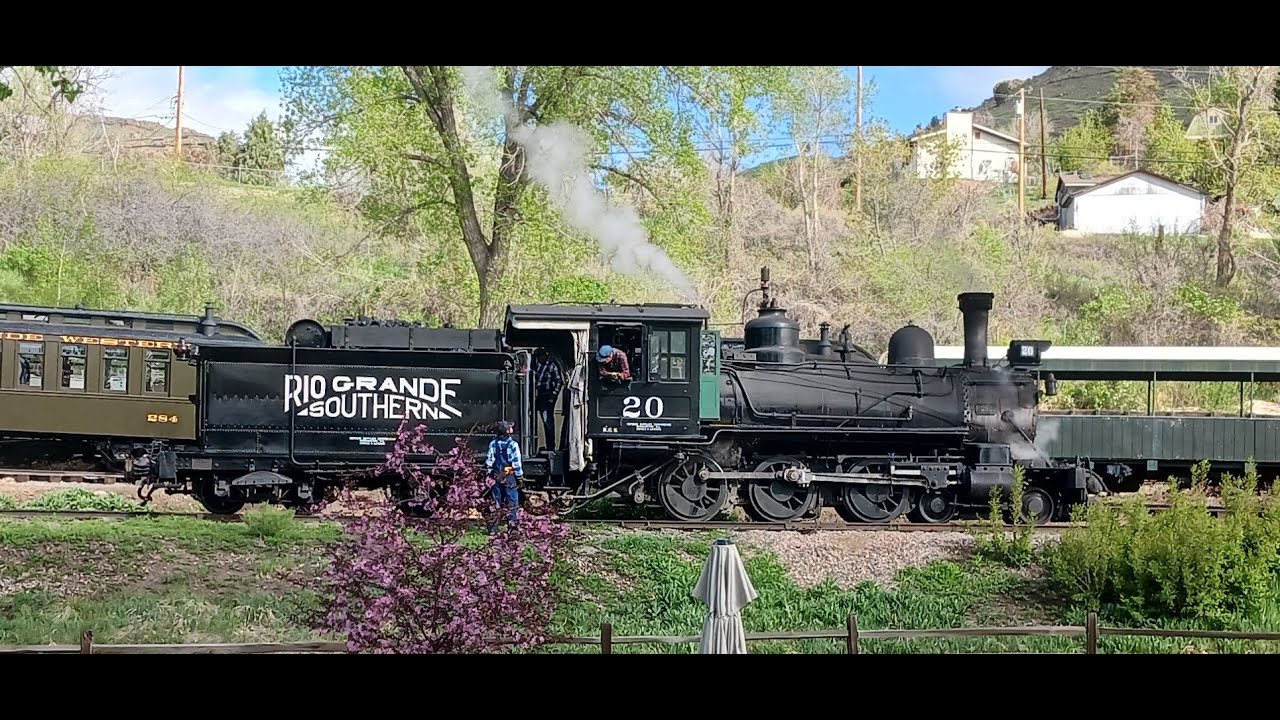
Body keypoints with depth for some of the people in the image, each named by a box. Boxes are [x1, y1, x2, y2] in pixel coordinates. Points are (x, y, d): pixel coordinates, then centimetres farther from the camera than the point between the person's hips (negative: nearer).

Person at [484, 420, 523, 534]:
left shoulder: (493, 444, 2)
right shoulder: (513, 444, -13)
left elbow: (488, 461, 6)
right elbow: (516, 462, -12)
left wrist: (490, 474, 16)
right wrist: (520, 477, -4)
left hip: (496, 477, 5)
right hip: (509, 476, -5)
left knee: (496, 502, 11)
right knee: (512, 503, 4)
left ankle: (493, 528, 12)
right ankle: (512, 523, 3)